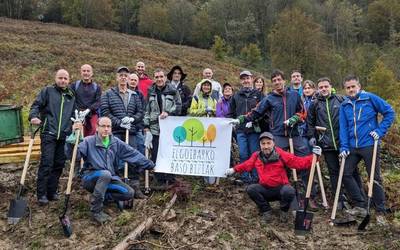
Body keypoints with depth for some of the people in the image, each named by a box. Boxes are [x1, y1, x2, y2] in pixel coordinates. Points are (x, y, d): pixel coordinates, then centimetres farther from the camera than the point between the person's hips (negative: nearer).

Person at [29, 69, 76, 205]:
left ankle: (52, 192, 17)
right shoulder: (47, 91, 4)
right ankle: (41, 194, -1)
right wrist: (33, 116, -20)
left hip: (64, 136, 5)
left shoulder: (71, 96, 17)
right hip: (49, 134, -5)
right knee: (46, 163, -8)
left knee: (59, 164, 7)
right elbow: (36, 105, -2)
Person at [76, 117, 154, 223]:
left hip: (109, 179, 4)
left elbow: (133, 154, 2)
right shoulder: (89, 141, -10)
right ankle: (96, 210, -23)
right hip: (90, 178, -4)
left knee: (129, 193, -14)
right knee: (105, 174, -37)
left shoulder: (116, 142, 2)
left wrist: (150, 165, 1)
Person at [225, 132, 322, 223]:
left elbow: (299, 162, -14)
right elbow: (246, 165, 16)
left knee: (289, 191, -34)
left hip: (281, 189, -2)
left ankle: (284, 211, 3)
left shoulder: (281, 154, -11)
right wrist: (234, 170, 11)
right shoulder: (256, 156, -3)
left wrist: (313, 157, -25)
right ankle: (266, 211, 1)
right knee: (250, 189, -23)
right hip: (265, 190, 3)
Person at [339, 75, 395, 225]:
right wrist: (344, 147, -4)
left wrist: (381, 131, -7)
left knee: (375, 178, 2)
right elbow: (343, 127, 4)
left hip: (369, 145, -4)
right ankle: (360, 205, 17)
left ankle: (380, 212, 14)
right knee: (345, 174, 3)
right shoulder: (344, 105, 7)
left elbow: (389, 112, 0)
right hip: (352, 147, 5)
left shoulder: (370, 98, -4)